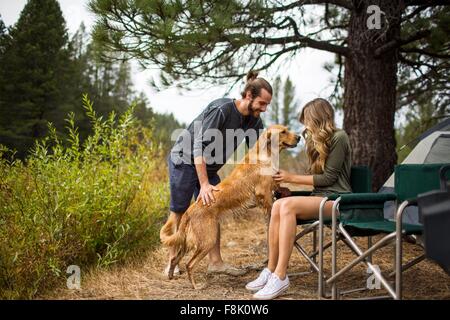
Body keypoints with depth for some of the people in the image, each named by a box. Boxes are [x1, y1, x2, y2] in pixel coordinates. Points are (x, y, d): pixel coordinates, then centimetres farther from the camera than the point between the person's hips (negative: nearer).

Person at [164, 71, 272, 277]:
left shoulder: (254, 121, -6)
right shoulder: (221, 109, -29)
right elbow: (199, 147, -31)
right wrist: (204, 184, -35)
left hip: (208, 167, 7)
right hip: (185, 159, -7)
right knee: (178, 211, 0)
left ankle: (215, 262, 8)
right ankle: (172, 261, 10)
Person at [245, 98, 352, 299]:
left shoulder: (339, 137, -5)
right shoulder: (319, 141, 22)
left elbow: (328, 177, -10)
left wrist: (292, 178, -6)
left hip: (336, 200, -7)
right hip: (319, 197, 7)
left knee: (288, 205, -32)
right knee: (278, 205, -22)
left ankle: (280, 277, -35)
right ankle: (271, 271, -23)